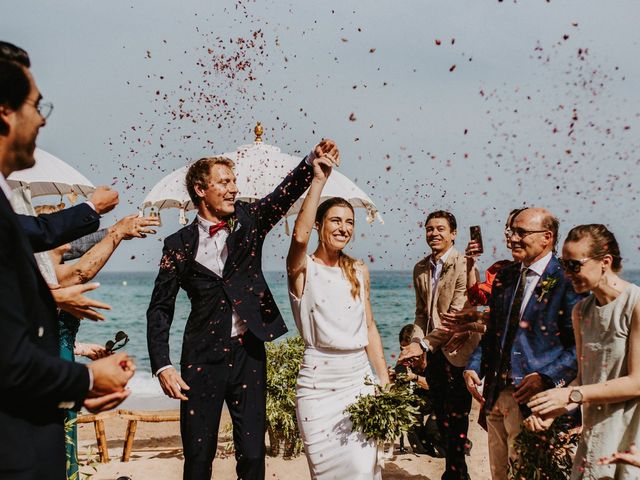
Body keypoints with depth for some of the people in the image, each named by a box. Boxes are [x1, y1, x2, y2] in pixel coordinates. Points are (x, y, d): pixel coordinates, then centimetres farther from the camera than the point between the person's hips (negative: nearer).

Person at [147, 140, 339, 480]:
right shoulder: (180, 244, 1)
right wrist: (162, 366, -8)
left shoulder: (248, 220, 5)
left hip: (248, 351, 1)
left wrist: (314, 161, -29)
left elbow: (284, 193, -12)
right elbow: (160, 309, 2)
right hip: (203, 357, -1)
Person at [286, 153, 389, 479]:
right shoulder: (303, 268, -4)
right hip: (320, 380, -4)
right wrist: (319, 180, -24)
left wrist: (384, 380, 7)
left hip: (360, 377, 4)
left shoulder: (358, 271, 11)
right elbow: (300, 235, -27)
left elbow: (370, 328, 14)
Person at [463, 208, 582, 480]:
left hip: (533, 399, -7)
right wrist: (473, 367, 6)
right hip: (495, 396, 7)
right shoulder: (504, 277, 12)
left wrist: (546, 378, -22)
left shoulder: (565, 281, -11)